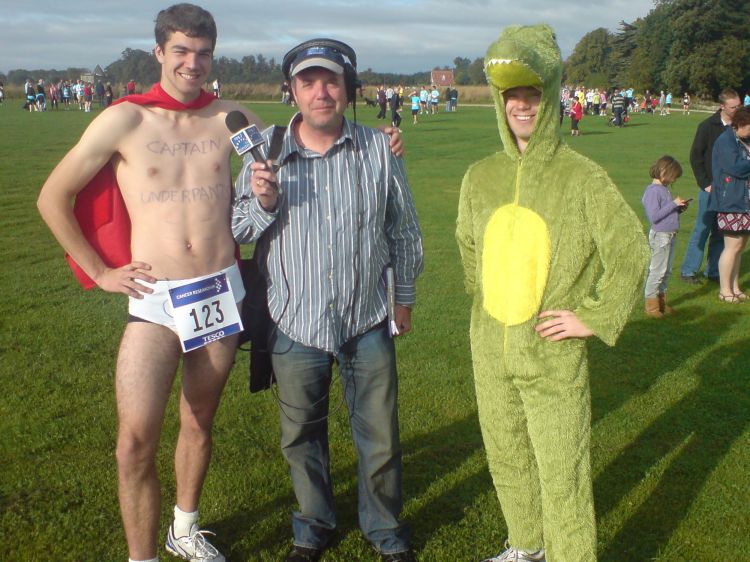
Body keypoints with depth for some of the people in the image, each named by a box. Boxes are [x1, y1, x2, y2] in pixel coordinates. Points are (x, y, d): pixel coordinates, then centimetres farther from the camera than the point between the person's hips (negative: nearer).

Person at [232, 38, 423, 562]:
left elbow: (404, 230, 6)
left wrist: (405, 296, 11)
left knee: (380, 438, 12)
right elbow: (237, 232, 0)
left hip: (368, 322, 0)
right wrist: (262, 202, -20)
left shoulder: (378, 149, -5)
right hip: (295, 323, 0)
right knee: (303, 438, 17)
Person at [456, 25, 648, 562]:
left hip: (554, 357, -5)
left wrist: (593, 317, -11)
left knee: (562, 476, 2)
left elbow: (631, 254, -8)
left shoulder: (582, 177, -12)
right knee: (507, 458, 21)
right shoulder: (481, 176, 1)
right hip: (491, 353, 5)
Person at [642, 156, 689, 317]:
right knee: (657, 270, -2)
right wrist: (673, 204, -21)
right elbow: (654, 216, -25)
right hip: (660, 236, -9)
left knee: (666, 271, 16)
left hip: (670, 235, 9)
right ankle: (651, 305, 7)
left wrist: (679, 208, 3)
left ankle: (662, 302, 27)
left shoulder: (664, 189, 10)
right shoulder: (653, 190, -17)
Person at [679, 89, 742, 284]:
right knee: (702, 229, 0)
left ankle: (713, 271, 18)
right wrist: (704, 183, -8)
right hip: (711, 187, -4)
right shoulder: (708, 126, -8)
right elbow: (695, 156, -4)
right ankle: (688, 271, 9)